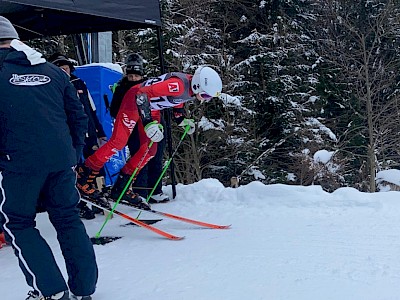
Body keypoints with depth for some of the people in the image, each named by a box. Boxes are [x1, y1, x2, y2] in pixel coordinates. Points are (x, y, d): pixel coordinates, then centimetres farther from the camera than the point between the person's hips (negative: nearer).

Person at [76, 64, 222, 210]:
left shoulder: (193, 89, -8)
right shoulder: (179, 84, -36)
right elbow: (142, 94, -37)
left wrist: (182, 119, 2)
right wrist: (148, 122, -43)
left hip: (152, 106, 9)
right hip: (135, 100, -9)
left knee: (150, 150, 3)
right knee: (118, 141, -14)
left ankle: (121, 188, 11)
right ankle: (84, 174, -2)